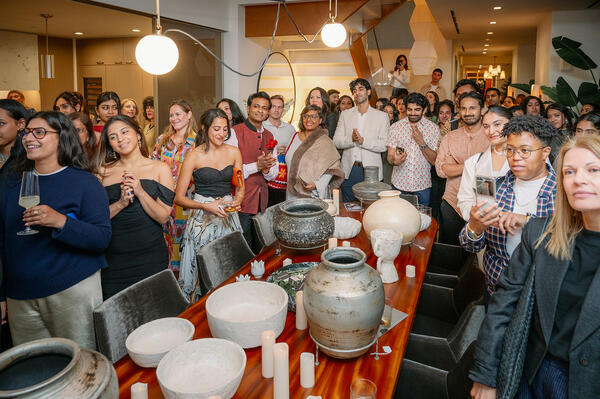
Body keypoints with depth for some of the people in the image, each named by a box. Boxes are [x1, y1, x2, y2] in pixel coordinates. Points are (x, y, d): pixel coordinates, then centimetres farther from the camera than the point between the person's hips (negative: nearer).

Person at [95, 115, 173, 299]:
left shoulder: (160, 169, 1)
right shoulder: (105, 172, 4)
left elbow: (163, 216, -4)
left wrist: (140, 192, -16)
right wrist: (121, 203, -14)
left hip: (151, 257, 0)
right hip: (114, 258, 1)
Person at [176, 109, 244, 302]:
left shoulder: (234, 152, 4)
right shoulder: (194, 157, -6)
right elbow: (179, 198, -6)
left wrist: (237, 200, -7)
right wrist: (207, 206, -19)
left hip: (229, 216, 3)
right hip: (202, 219, -3)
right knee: (203, 271, 1)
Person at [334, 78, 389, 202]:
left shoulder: (382, 116, 4)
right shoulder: (345, 114, 10)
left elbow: (384, 145, -6)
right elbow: (336, 141, 1)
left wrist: (363, 141, -19)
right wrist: (351, 139, -19)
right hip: (349, 169, 2)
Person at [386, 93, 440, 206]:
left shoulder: (433, 128, -1)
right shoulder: (395, 127, 2)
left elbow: (434, 160, -5)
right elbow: (390, 156, 0)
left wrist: (421, 143, -17)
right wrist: (394, 160, -22)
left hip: (422, 185, 0)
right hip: (399, 184, 1)